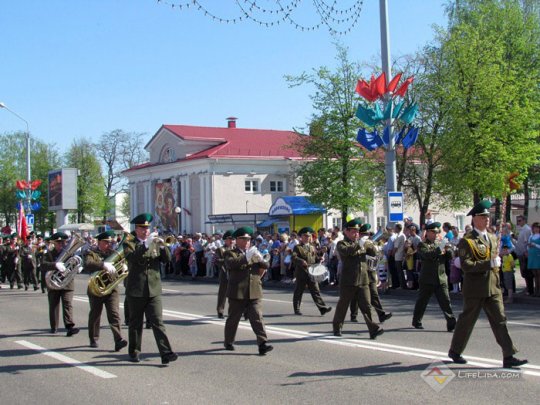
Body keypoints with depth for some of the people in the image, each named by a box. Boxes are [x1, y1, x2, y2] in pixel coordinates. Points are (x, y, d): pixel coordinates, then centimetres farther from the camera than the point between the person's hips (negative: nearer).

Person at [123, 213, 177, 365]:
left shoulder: (155, 243, 12)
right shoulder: (129, 244, 2)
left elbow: (167, 259, 1)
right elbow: (131, 257, -19)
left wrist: (163, 247, -17)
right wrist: (145, 246, -29)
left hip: (154, 290, 2)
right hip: (136, 291, -2)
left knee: (158, 322, -6)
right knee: (135, 324, 8)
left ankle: (166, 353, -13)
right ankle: (134, 353, 21)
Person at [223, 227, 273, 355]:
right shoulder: (230, 253, 1)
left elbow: (265, 265, 10)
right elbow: (231, 263, -21)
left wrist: (259, 261, -7)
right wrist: (247, 258, -27)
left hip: (254, 293, 3)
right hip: (237, 293, -3)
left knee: (257, 318, -7)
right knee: (233, 319, 10)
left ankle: (262, 344, -12)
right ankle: (229, 342, 26)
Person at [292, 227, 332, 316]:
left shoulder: (312, 247, 18)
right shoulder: (297, 247, -1)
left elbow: (316, 258, 24)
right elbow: (294, 258, -15)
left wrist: (319, 260, 1)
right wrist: (302, 261, -31)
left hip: (312, 273, 4)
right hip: (301, 274, -4)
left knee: (316, 291, -1)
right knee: (298, 292, 5)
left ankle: (323, 308, -7)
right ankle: (297, 309, 16)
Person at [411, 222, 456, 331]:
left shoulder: (440, 243, 15)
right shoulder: (422, 245, -1)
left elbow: (450, 255, 6)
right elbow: (427, 254, -22)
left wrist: (447, 249, -15)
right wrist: (439, 250, -32)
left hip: (441, 278, 4)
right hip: (427, 280, -3)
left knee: (445, 301, -4)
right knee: (422, 301, 9)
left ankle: (451, 323, -6)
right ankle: (416, 322, 25)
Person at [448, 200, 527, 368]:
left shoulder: (492, 238, 14)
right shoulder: (467, 241, -11)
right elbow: (466, 266, -21)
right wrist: (489, 263, -23)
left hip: (493, 288, 6)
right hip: (474, 289, -6)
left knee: (500, 320, 0)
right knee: (467, 320, 6)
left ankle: (508, 357, -1)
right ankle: (455, 351, 24)